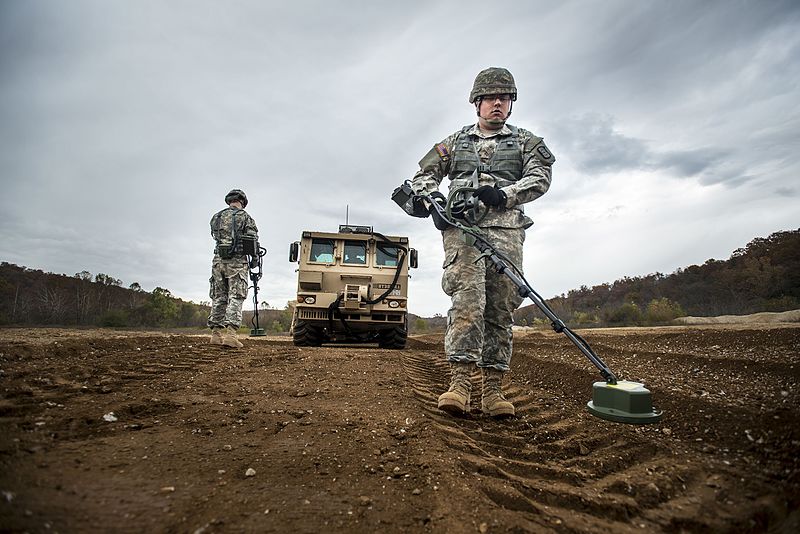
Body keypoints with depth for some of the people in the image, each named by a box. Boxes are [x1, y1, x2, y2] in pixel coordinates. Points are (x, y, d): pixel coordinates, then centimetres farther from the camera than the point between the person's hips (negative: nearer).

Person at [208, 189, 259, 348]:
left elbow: (216, 237, 11)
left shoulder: (216, 217, 12)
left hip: (218, 260, 5)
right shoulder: (244, 217, -1)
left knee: (218, 298, 10)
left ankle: (216, 333, 11)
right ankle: (229, 332, -16)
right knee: (236, 298, -6)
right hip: (237, 262, -5)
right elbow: (253, 241, -4)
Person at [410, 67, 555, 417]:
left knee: (501, 308, -5)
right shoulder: (455, 142, 24)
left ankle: (493, 389, -1)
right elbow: (423, 176, 19)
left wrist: (503, 194, -12)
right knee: (467, 298, -19)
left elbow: (541, 178, 6)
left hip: (506, 229, 1)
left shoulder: (525, 141, 22)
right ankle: (460, 382, -22)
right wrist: (432, 201, -2)